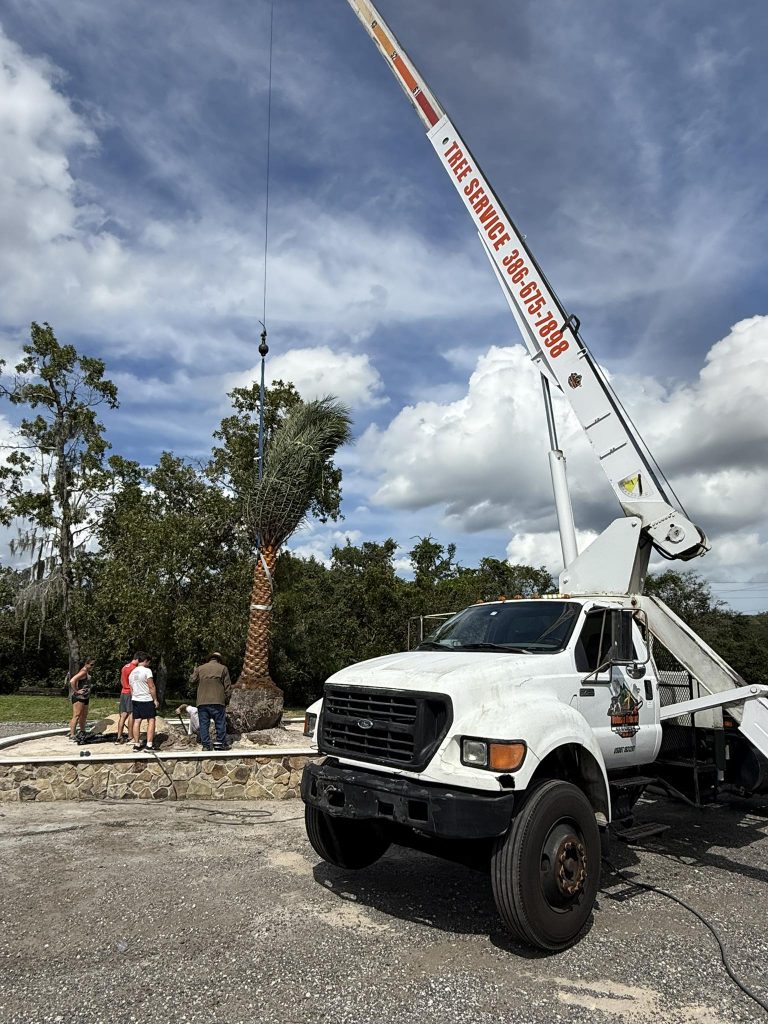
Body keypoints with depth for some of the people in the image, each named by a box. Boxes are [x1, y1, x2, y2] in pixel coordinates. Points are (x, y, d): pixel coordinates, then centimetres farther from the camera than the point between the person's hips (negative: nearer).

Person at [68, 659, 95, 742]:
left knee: (84, 716, 18)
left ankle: (82, 732, 31)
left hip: (85, 697, 10)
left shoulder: (88, 672, 15)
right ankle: (72, 735, -14)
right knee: (77, 715, -12)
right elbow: (72, 681, -26)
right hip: (78, 697, -10)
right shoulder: (83, 672, -15)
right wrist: (76, 691, -21)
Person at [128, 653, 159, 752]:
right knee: (151, 721, -2)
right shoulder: (147, 670, -12)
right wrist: (155, 700, -7)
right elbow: (151, 687, -14)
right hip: (147, 700, -7)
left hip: (135, 700, 7)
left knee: (137, 721, 8)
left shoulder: (132, 673, 11)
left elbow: (131, 689, 16)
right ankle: (149, 745, -7)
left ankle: (136, 744, 11)